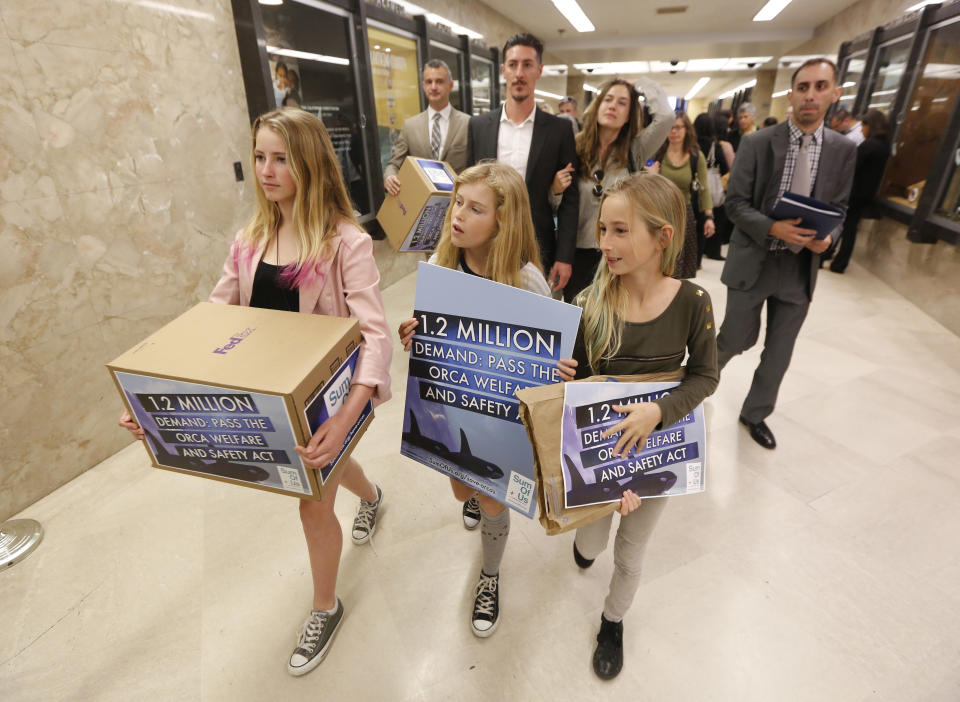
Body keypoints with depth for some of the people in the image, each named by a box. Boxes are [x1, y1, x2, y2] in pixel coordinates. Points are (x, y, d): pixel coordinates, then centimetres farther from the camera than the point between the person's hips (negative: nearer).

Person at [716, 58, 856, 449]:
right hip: (752, 261, -3)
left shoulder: (843, 149, 4)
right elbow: (735, 203, -8)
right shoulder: (757, 143, -5)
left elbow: (839, 209, 8)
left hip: (801, 268, 3)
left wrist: (828, 237, -14)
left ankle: (754, 414, 31)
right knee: (737, 339, 6)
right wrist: (772, 229, -23)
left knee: (779, 353, 11)